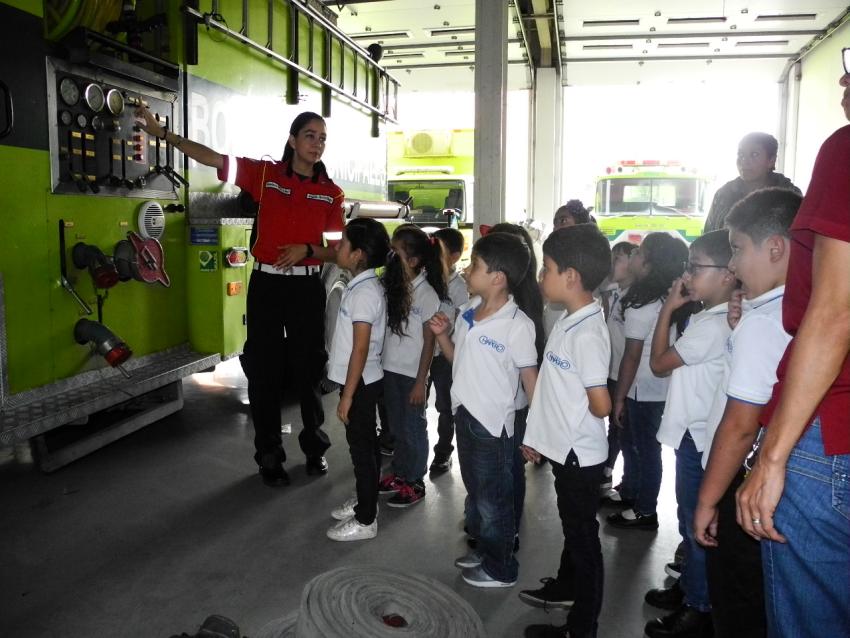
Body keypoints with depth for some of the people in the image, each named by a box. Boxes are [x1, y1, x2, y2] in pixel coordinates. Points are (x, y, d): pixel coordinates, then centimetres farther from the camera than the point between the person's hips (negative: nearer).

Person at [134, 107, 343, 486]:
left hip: (307, 287, 1)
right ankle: (269, 457, 21)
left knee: (308, 369, 9)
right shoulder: (265, 173, 0)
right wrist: (161, 133, -13)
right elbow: (212, 158, -6)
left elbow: (339, 251, 3)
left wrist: (307, 250, -15)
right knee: (264, 372, 6)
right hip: (266, 284, 0)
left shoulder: (331, 192, 3)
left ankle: (314, 447, 28)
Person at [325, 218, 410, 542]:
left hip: (360, 383, -9)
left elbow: (361, 349, -23)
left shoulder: (364, 291, -23)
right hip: (361, 381, 9)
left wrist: (348, 395, -20)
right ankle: (363, 501, 36)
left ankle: (365, 521, 14)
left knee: (362, 448, 2)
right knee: (364, 445, 20)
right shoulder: (364, 285, 6)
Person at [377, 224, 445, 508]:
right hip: (390, 368, 6)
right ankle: (398, 472, 35)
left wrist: (420, 382, -12)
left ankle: (414, 482, 23)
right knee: (396, 425, 19)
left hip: (411, 373, -6)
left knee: (413, 427, 8)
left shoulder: (426, 294, -15)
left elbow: (429, 342, -11)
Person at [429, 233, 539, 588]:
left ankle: (501, 568, 27)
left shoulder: (517, 324, -20)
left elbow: (531, 379, -15)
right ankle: (483, 549, 43)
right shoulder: (468, 312, 1)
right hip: (464, 413, 8)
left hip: (492, 422, -7)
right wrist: (441, 334, -5)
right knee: (474, 491, 23)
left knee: (493, 499, 8)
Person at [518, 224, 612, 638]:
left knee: (583, 536, 7)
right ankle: (566, 587, 47)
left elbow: (601, 405, -26)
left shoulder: (587, 333, -25)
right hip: (564, 448, 9)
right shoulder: (568, 321, 4)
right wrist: (538, 435, 16)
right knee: (572, 528, 26)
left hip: (579, 455, -9)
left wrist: (577, 417, -5)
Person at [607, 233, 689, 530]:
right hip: (661, 386, 8)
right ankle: (629, 492, 39)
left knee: (644, 448, 5)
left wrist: (619, 396, -10)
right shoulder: (668, 299, 3)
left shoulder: (641, 305, -19)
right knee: (631, 441, 22)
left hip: (643, 390, -8)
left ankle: (645, 512, 20)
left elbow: (632, 356, -17)